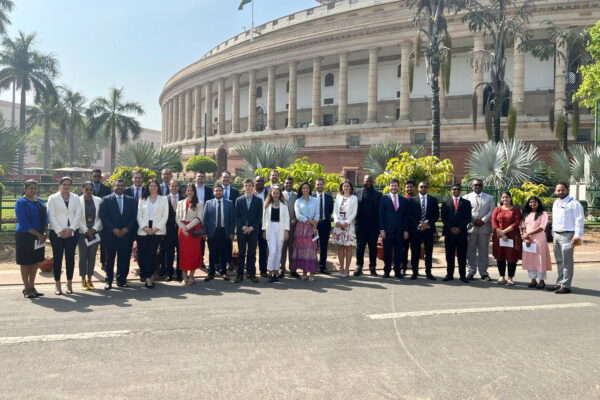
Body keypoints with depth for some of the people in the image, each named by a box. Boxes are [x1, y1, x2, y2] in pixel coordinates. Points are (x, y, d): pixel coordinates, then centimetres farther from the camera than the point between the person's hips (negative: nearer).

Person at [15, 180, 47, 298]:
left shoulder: (39, 201, 10)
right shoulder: (21, 202, -9)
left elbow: (44, 217, 13)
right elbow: (23, 223, -15)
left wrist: (44, 233, -1)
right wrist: (38, 235, -16)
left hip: (39, 236, 6)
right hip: (25, 236, -6)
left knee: (36, 262, 10)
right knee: (25, 262, 3)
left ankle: (32, 287, 19)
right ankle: (26, 289, 11)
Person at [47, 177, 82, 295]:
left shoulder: (75, 198, 10)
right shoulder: (52, 198, 3)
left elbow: (78, 214, 3)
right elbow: (51, 216, -4)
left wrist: (71, 229, -9)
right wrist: (60, 231, -12)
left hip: (72, 232, 2)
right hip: (57, 233, -2)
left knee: (70, 257, 4)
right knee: (57, 258, 1)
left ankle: (69, 284, 12)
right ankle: (57, 285, 8)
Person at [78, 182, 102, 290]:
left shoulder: (98, 200, 4)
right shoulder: (78, 200, -3)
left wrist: (94, 229, -7)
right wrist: (86, 230, -10)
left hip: (95, 232, 2)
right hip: (82, 232, -2)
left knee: (92, 256, 6)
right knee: (83, 256, 2)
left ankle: (89, 280, 14)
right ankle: (83, 280, 10)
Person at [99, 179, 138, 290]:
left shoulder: (131, 200, 10)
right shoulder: (106, 200, 4)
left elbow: (134, 216, 6)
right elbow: (103, 216, -4)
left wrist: (126, 229, -7)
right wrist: (114, 229, -11)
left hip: (126, 234, 2)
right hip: (110, 234, -2)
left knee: (124, 258, 2)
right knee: (110, 258, 3)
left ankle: (121, 279, 11)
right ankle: (108, 280, 10)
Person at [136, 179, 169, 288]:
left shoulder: (163, 199, 8)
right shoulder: (143, 199, 14)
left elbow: (165, 216, 2)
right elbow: (139, 215, 8)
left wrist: (157, 228, -8)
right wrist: (144, 227, -7)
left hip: (157, 230, -2)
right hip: (143, 231, 2)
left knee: (151, 253, -8)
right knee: (142, 254, -3)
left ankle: (148, 276, 1)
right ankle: (149, 277, 4)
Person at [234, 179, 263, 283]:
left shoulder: (258, 200, 6)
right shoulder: (239, 200, 8)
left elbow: (259, 216, 2)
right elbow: (237, 216, 4)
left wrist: (252, 227, -9)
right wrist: (243, 227, -9)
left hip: (253, 230, 0)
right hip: (241, 230, 0)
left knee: (252, 253, 3)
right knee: (241, 253, 3)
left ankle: (251, 273, 9)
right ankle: (240, 274, 6)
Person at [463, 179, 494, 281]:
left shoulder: (489, 198, 12)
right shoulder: (466, 197, 8)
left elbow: (492, 210, 2)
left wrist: (483, 220, -11)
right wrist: (473, 221, -10)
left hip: (484, 227, 1)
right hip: (470, 227, -1)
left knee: (484, 251, 5)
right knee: (470, 251, 2)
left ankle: (484, 272, 11)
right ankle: (471, 272, 9)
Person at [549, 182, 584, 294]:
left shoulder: (574, 203, -9)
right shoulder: (555, 203, 16)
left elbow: (579, 221, -13)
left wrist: (577, 236, -19)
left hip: (567, 235, -8)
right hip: (556, 235, 8)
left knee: (566, 262, -4)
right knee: (559, 261, 14)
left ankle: (566, 286, 1)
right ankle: (559, 283, 23)